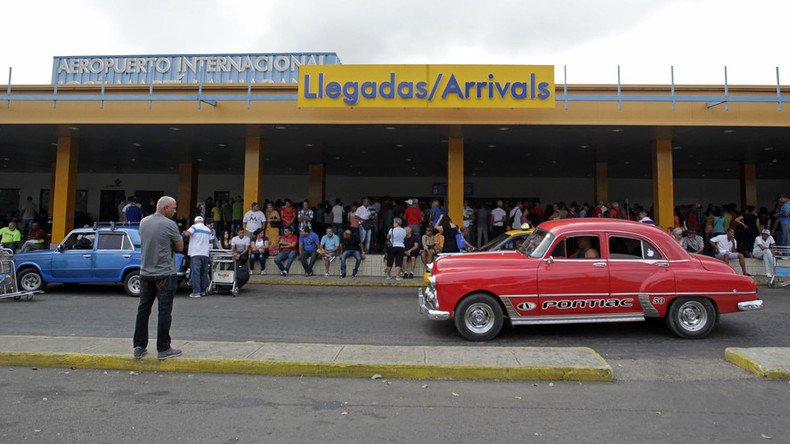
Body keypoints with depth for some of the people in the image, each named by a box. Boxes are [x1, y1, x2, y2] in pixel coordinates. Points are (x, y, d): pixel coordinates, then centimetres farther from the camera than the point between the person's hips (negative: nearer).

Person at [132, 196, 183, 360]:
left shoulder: (143, 222, 7)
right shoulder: (169, 225, -13)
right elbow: (180, 247, -5)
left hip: (146, 273, 6)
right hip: (165, 274, -6)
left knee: (143, 309, 11)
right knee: (165, 311, 0)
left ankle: (139, 347, 16)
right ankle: (163, 349, 5)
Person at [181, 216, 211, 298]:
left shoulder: (194, 227, -1)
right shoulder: (208, 230, 16)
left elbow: (187, 234, -14)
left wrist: (184, 232, 7)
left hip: (196, 254, -5)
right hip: (205, 254, 5)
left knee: (195, 272, -7)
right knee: (204, 272, 12)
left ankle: (196, 292, -13)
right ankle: (203, 290, 16)